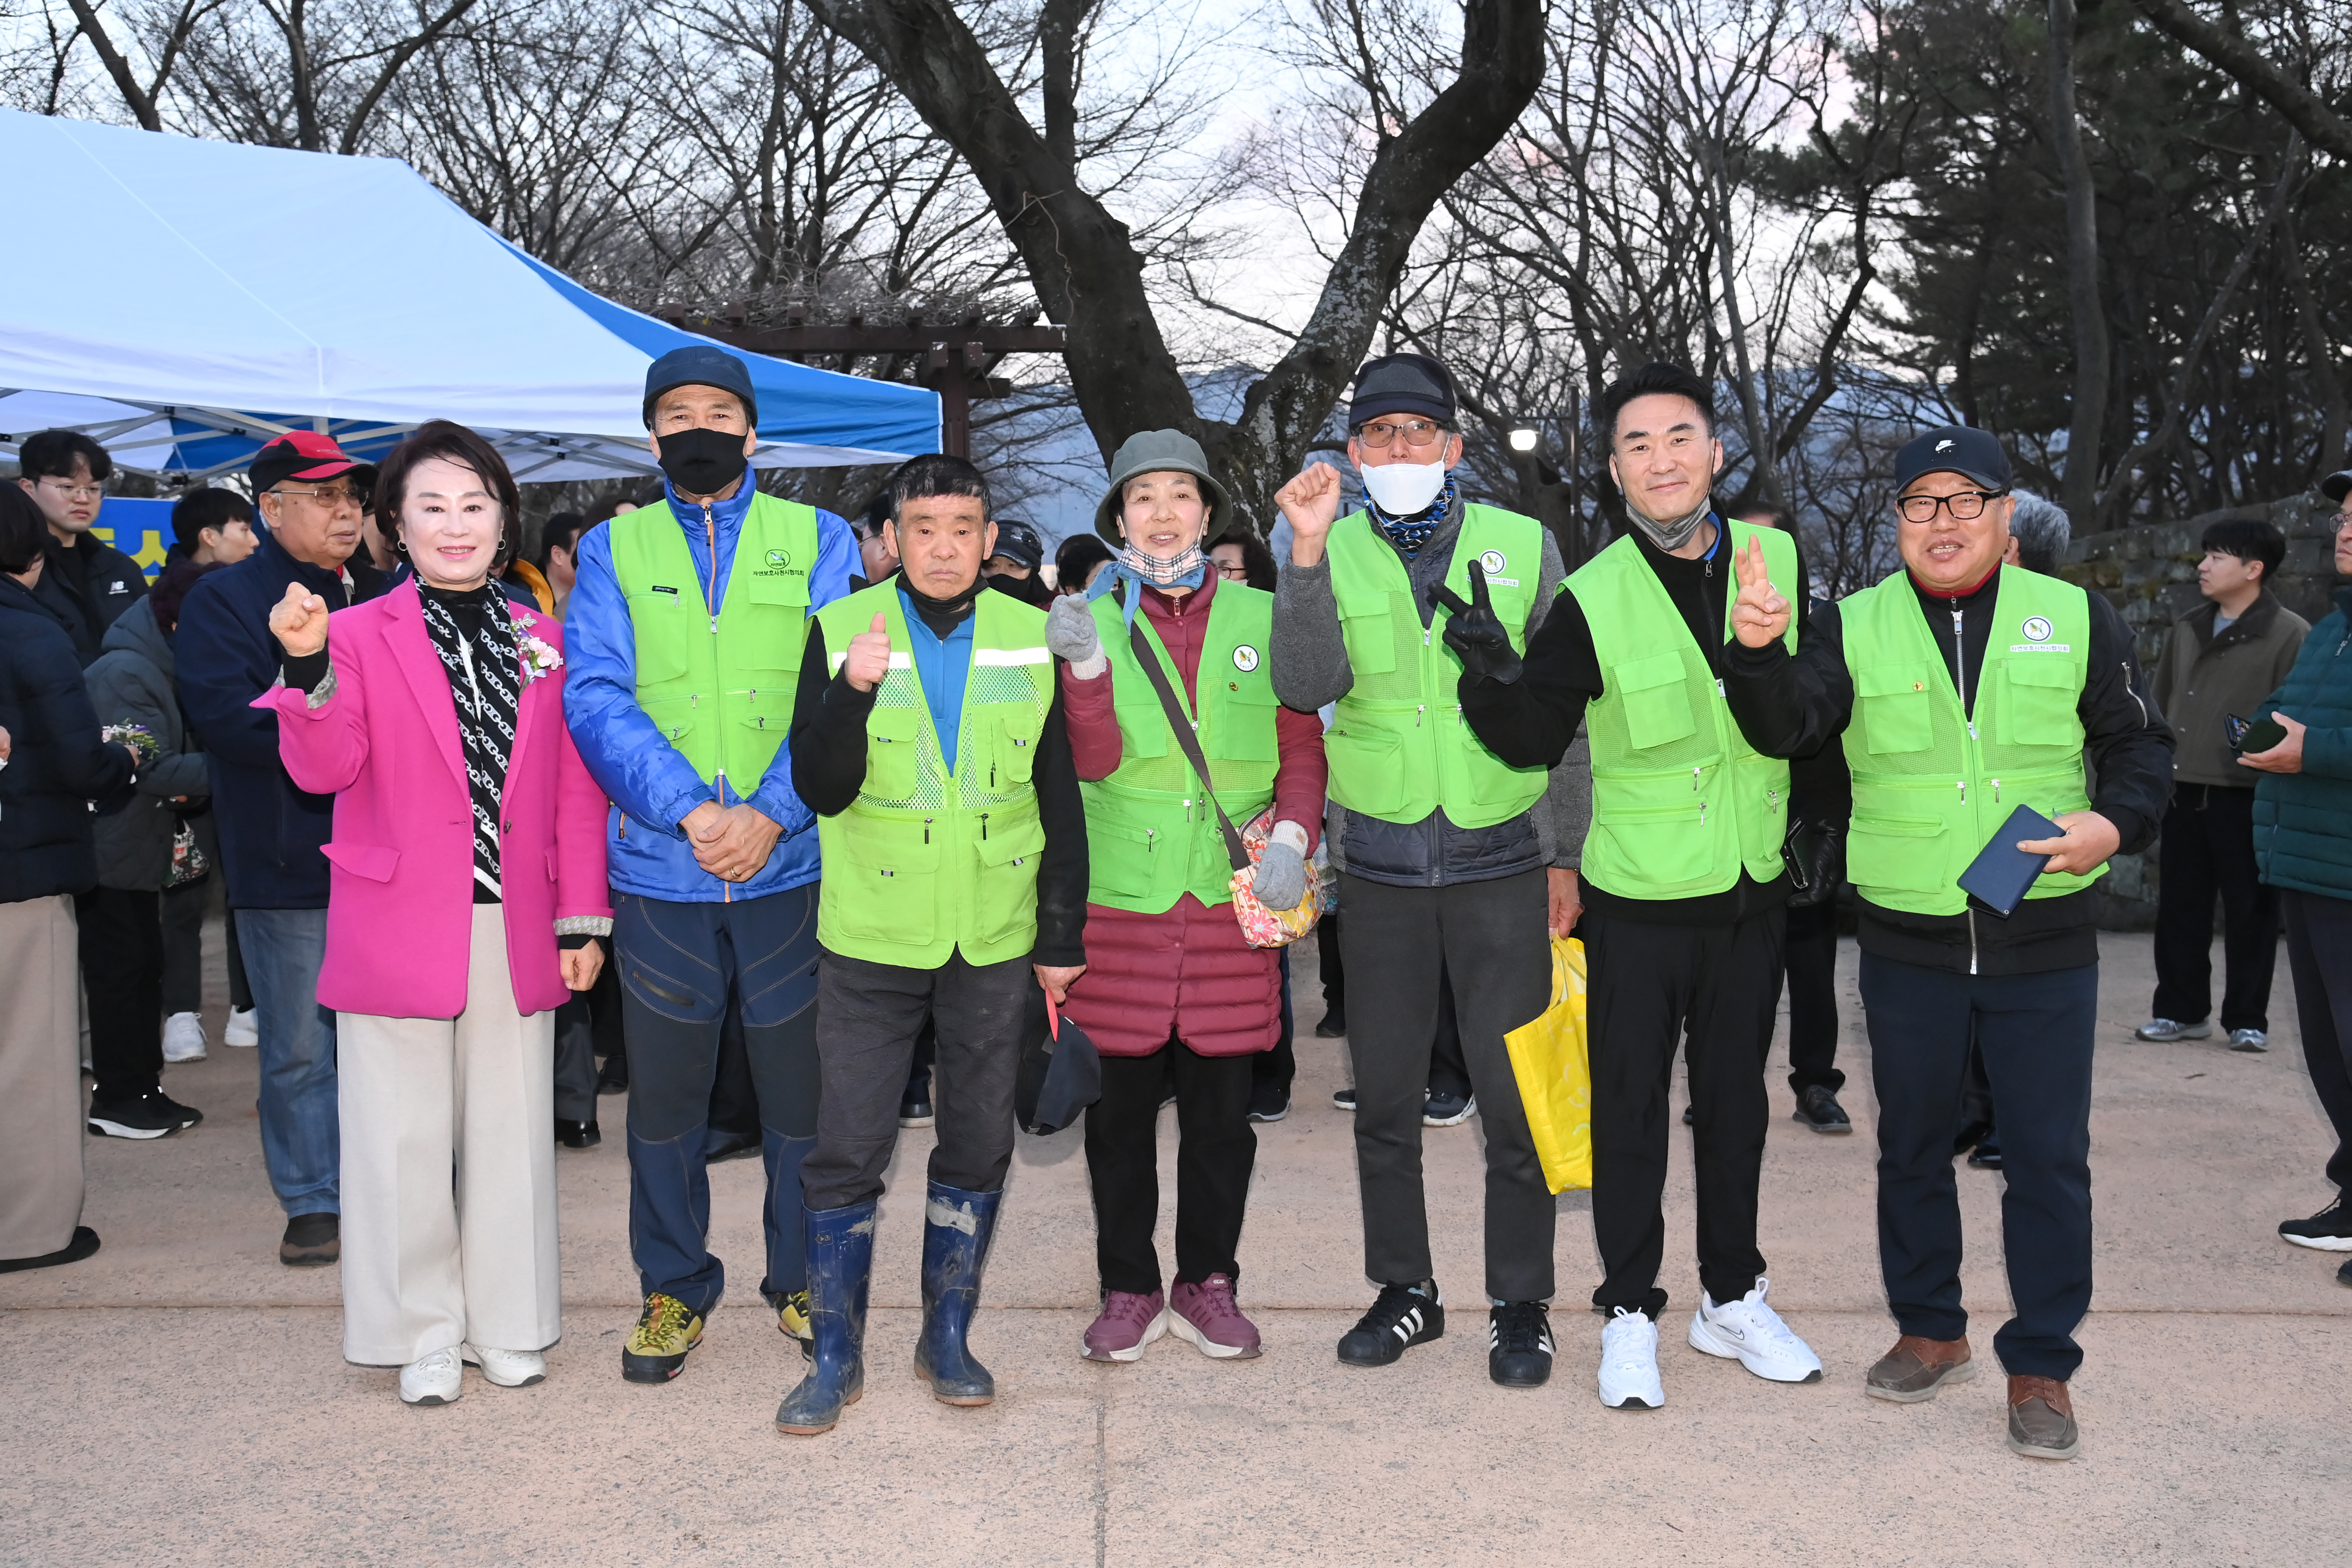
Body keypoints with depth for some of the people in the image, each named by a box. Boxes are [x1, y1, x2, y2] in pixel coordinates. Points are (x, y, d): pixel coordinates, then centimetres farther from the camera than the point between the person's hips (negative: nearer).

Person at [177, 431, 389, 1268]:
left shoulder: (381, 596, 15)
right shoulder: (225, 599, -2)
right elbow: (225, 714, -16)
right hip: (288, 863, -5)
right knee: (300, 1044, 3)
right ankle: (314, 1205, 15)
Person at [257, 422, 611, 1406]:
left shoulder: (542, 641, 8)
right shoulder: (359, 635, -1)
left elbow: (576, 790, 8)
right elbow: (322, 770, -12)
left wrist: (582, 919, 4)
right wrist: (308, 667, -28)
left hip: (517, 935, 3)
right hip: (399, 930, -2)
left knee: (512, 1132, 11)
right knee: (404, 1139, 6)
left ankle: (508, 1324, 26)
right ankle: (424, 1333, 22)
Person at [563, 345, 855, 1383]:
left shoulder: (817, 539, 7)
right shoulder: (613, 548, 8)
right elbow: (596, 699, -4)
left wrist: (769, 814, -16)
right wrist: (689, 811, -17)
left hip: (792, 863, 0)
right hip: (659, 870, 1)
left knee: (803, 1084, 8)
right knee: (665, 1091, 10)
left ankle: (804, 1280, 26)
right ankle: (674, 1289, 26)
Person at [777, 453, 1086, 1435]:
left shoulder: (1030, 639, 3)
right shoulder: (842, 633, -3)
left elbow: (1059, 799, 7)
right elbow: (821, 790, -9)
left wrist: (1064, 937, 6)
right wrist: (853, 692, -26)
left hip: (994, 938, 2)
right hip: (871, 936, -2)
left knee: (979, 1144, 10)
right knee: (847, 1150, 1)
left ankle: (947, 1337, 25)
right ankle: (837, 1353, 16)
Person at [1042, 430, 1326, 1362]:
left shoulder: (1261, 619, 8)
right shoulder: (1093, 622, 5)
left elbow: (1301, 743, 9)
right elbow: (1094, 762, -5)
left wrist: (1292, 833, -7)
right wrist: (1084, 664, -19)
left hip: (1233, 902, 1)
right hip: (1121, 902, 0)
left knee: (1223, 1105, 7)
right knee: (1121, 1104, 5)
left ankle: (1208, 1284, 23)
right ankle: (1129, 1290, 20)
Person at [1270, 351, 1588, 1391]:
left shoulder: (1524, 547, 2)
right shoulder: (1333, 552, 4)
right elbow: (1306, 687, -13)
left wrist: (1568, 852, 4)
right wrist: (1308, 551, -22)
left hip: (1502, 861, -1)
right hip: (1381, 865, 1)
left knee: (1516, 1096, 3)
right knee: (1385, 1097, 10)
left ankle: (1520, 1303, 19)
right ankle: (1405, 1290, 27)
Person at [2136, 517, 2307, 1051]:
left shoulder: (2290, 635, -5)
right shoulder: (2186, 631, 14)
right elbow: (2160, 707, 19)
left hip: (2249, 799, -5)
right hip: (2183, 793, 6)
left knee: (2250, 912, 3)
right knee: (2179, 908, 9)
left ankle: (2247, 1019, 14)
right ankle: (2182, 1010, 20)